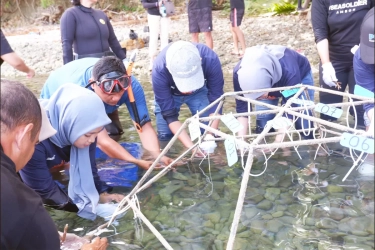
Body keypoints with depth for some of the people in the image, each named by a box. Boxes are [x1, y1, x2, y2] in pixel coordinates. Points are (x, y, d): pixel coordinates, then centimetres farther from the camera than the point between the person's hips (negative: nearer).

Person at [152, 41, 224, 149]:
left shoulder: (211, 60, -38)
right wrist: (191, 146, -40)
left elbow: (216, 100, -25)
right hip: (168, 94, 0)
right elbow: (169, 114, -32)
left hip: (199, 91, 1)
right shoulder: (159, 70, -40)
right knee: (165, 135, -8)